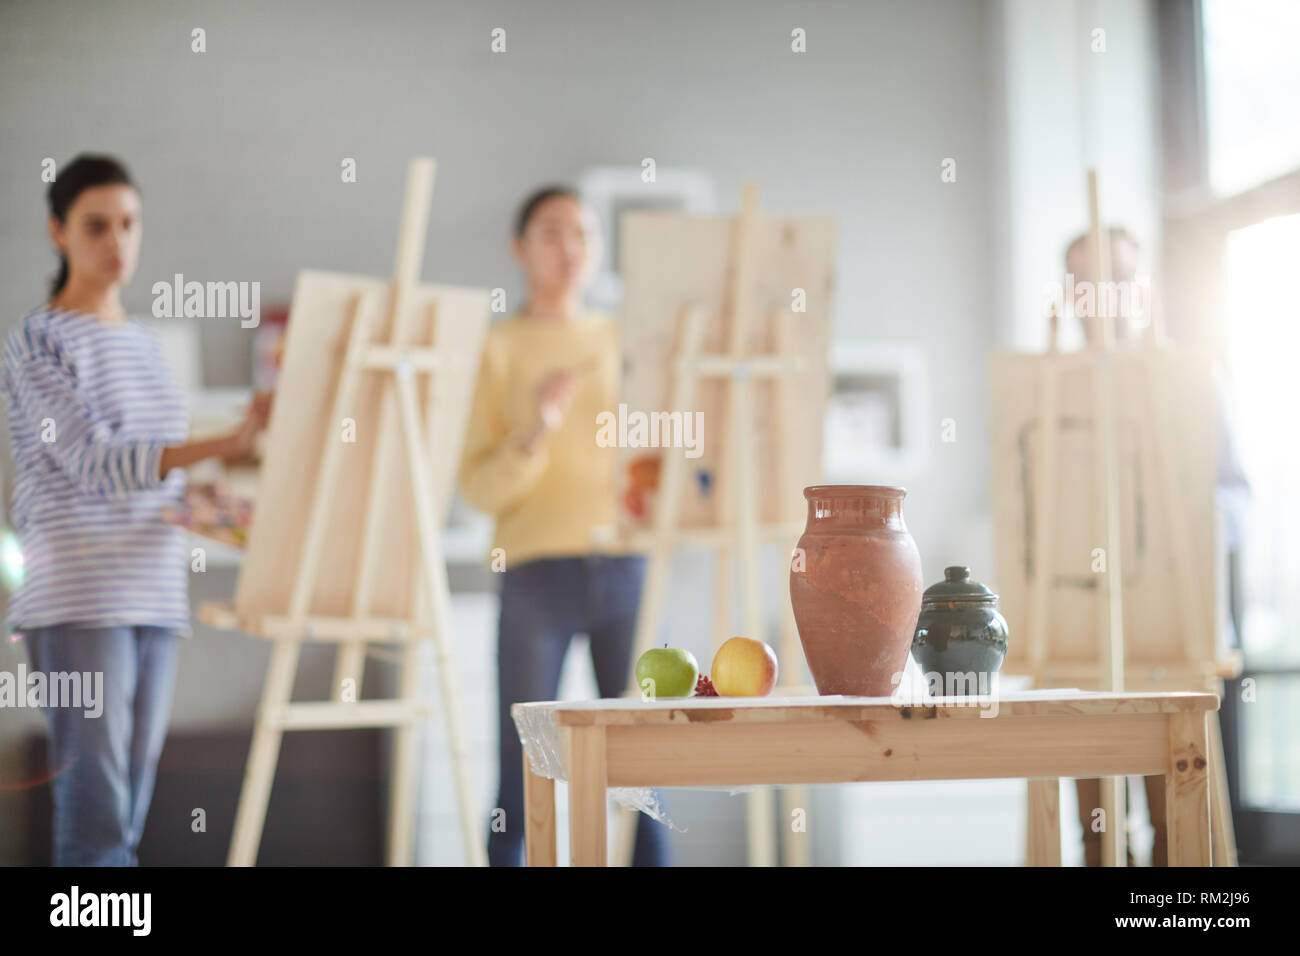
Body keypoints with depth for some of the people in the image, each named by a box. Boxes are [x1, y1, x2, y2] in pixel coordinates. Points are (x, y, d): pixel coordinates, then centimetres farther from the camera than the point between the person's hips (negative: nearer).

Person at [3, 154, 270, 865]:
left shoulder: (144, 343, 18)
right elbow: (92, 460, -16)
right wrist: (223, 446, -24)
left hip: (154, 600, 7)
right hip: (76, 603, -7)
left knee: (127, 813, 6)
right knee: (97, 814, -11)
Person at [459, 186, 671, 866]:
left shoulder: (624, 339, 12)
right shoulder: (498, 347, 4)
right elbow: (477, 488, -2)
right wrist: (535, 434, -18)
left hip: (624, 567, 2)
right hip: (536, 571, -2)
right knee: (521, 787, -2)